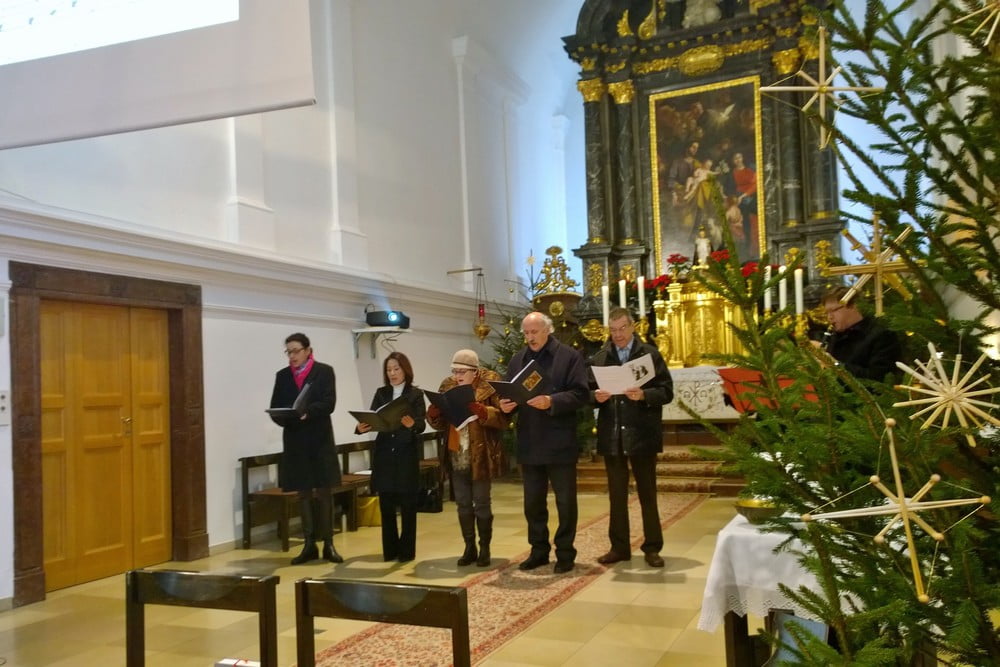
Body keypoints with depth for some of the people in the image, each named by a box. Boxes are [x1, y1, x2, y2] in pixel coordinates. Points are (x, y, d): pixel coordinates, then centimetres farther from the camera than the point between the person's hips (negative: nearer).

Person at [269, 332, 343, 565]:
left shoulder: (324, 371, -1)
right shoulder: (282, 375, 9)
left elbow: (328, 403, -11)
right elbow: (275, 408, 5)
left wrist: (307, 412, -27)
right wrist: (284, 418, -17)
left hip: (320, 439, -3)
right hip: (294, 441, 3)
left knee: (324, 492, 1)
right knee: (303, 494, 7)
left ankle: (328, 544, 8)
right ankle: (309, 544, 14)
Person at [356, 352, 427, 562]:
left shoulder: (415, 394, -1)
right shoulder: (381, 393, 9)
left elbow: (422, 424, -10)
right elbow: (372, 418, 0)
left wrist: (412, 424, -33)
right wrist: (362, 427, -21)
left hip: (407, 454, -3)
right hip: (384, 454, 3)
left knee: (407, 504, 3)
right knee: (386, 504, 6)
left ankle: (407, 550, 12)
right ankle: (390, 550, 16)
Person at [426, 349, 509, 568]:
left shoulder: (490, 385, -7)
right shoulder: (448, 387, 8)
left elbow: (503, 418, -13)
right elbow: (442, 423, 11)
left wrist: (481, 411, -29)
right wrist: (433, 414, -11)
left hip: (481, 456, -5)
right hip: (457, 457, 5)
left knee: (481, 504, 3)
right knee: (463, 504, 10)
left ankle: (484, 549, 15)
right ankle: (469, 548, 20)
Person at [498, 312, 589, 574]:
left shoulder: (569, 356, -4)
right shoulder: (517, 359, 12)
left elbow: (580, 394, -12)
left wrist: (552, 402, -25)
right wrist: (506, 404, -10)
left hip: (560, 443, -5)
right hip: (529, 444, 5)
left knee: (565, 501, 5)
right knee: (533, 502, 13)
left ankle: (565, 553, 17)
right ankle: (538, 551, 26)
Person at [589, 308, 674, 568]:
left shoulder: (650, 354, 0)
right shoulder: (598, 358, 9)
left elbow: (667, 391, -5)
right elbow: (588, 392, 7)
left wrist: (643, 395, -22)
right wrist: (596, 396, -15)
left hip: (642, 434, -3)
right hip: (611, 435, 3)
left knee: (647, 493, 6)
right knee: (616, 494, 10)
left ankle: (652, 548, 16)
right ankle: (619, 547, 20)